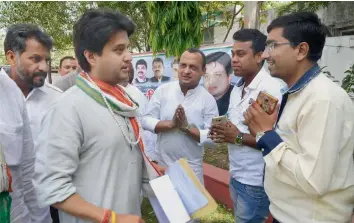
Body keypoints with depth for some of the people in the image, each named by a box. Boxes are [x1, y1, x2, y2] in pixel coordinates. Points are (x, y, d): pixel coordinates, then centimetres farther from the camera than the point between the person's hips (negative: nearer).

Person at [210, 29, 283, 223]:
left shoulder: (271, 89, -20)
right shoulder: (237, 88, 8)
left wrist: (239, 138, -22)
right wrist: (222, 133, -3)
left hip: (255, 182, -8)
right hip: (236, 176, 8)